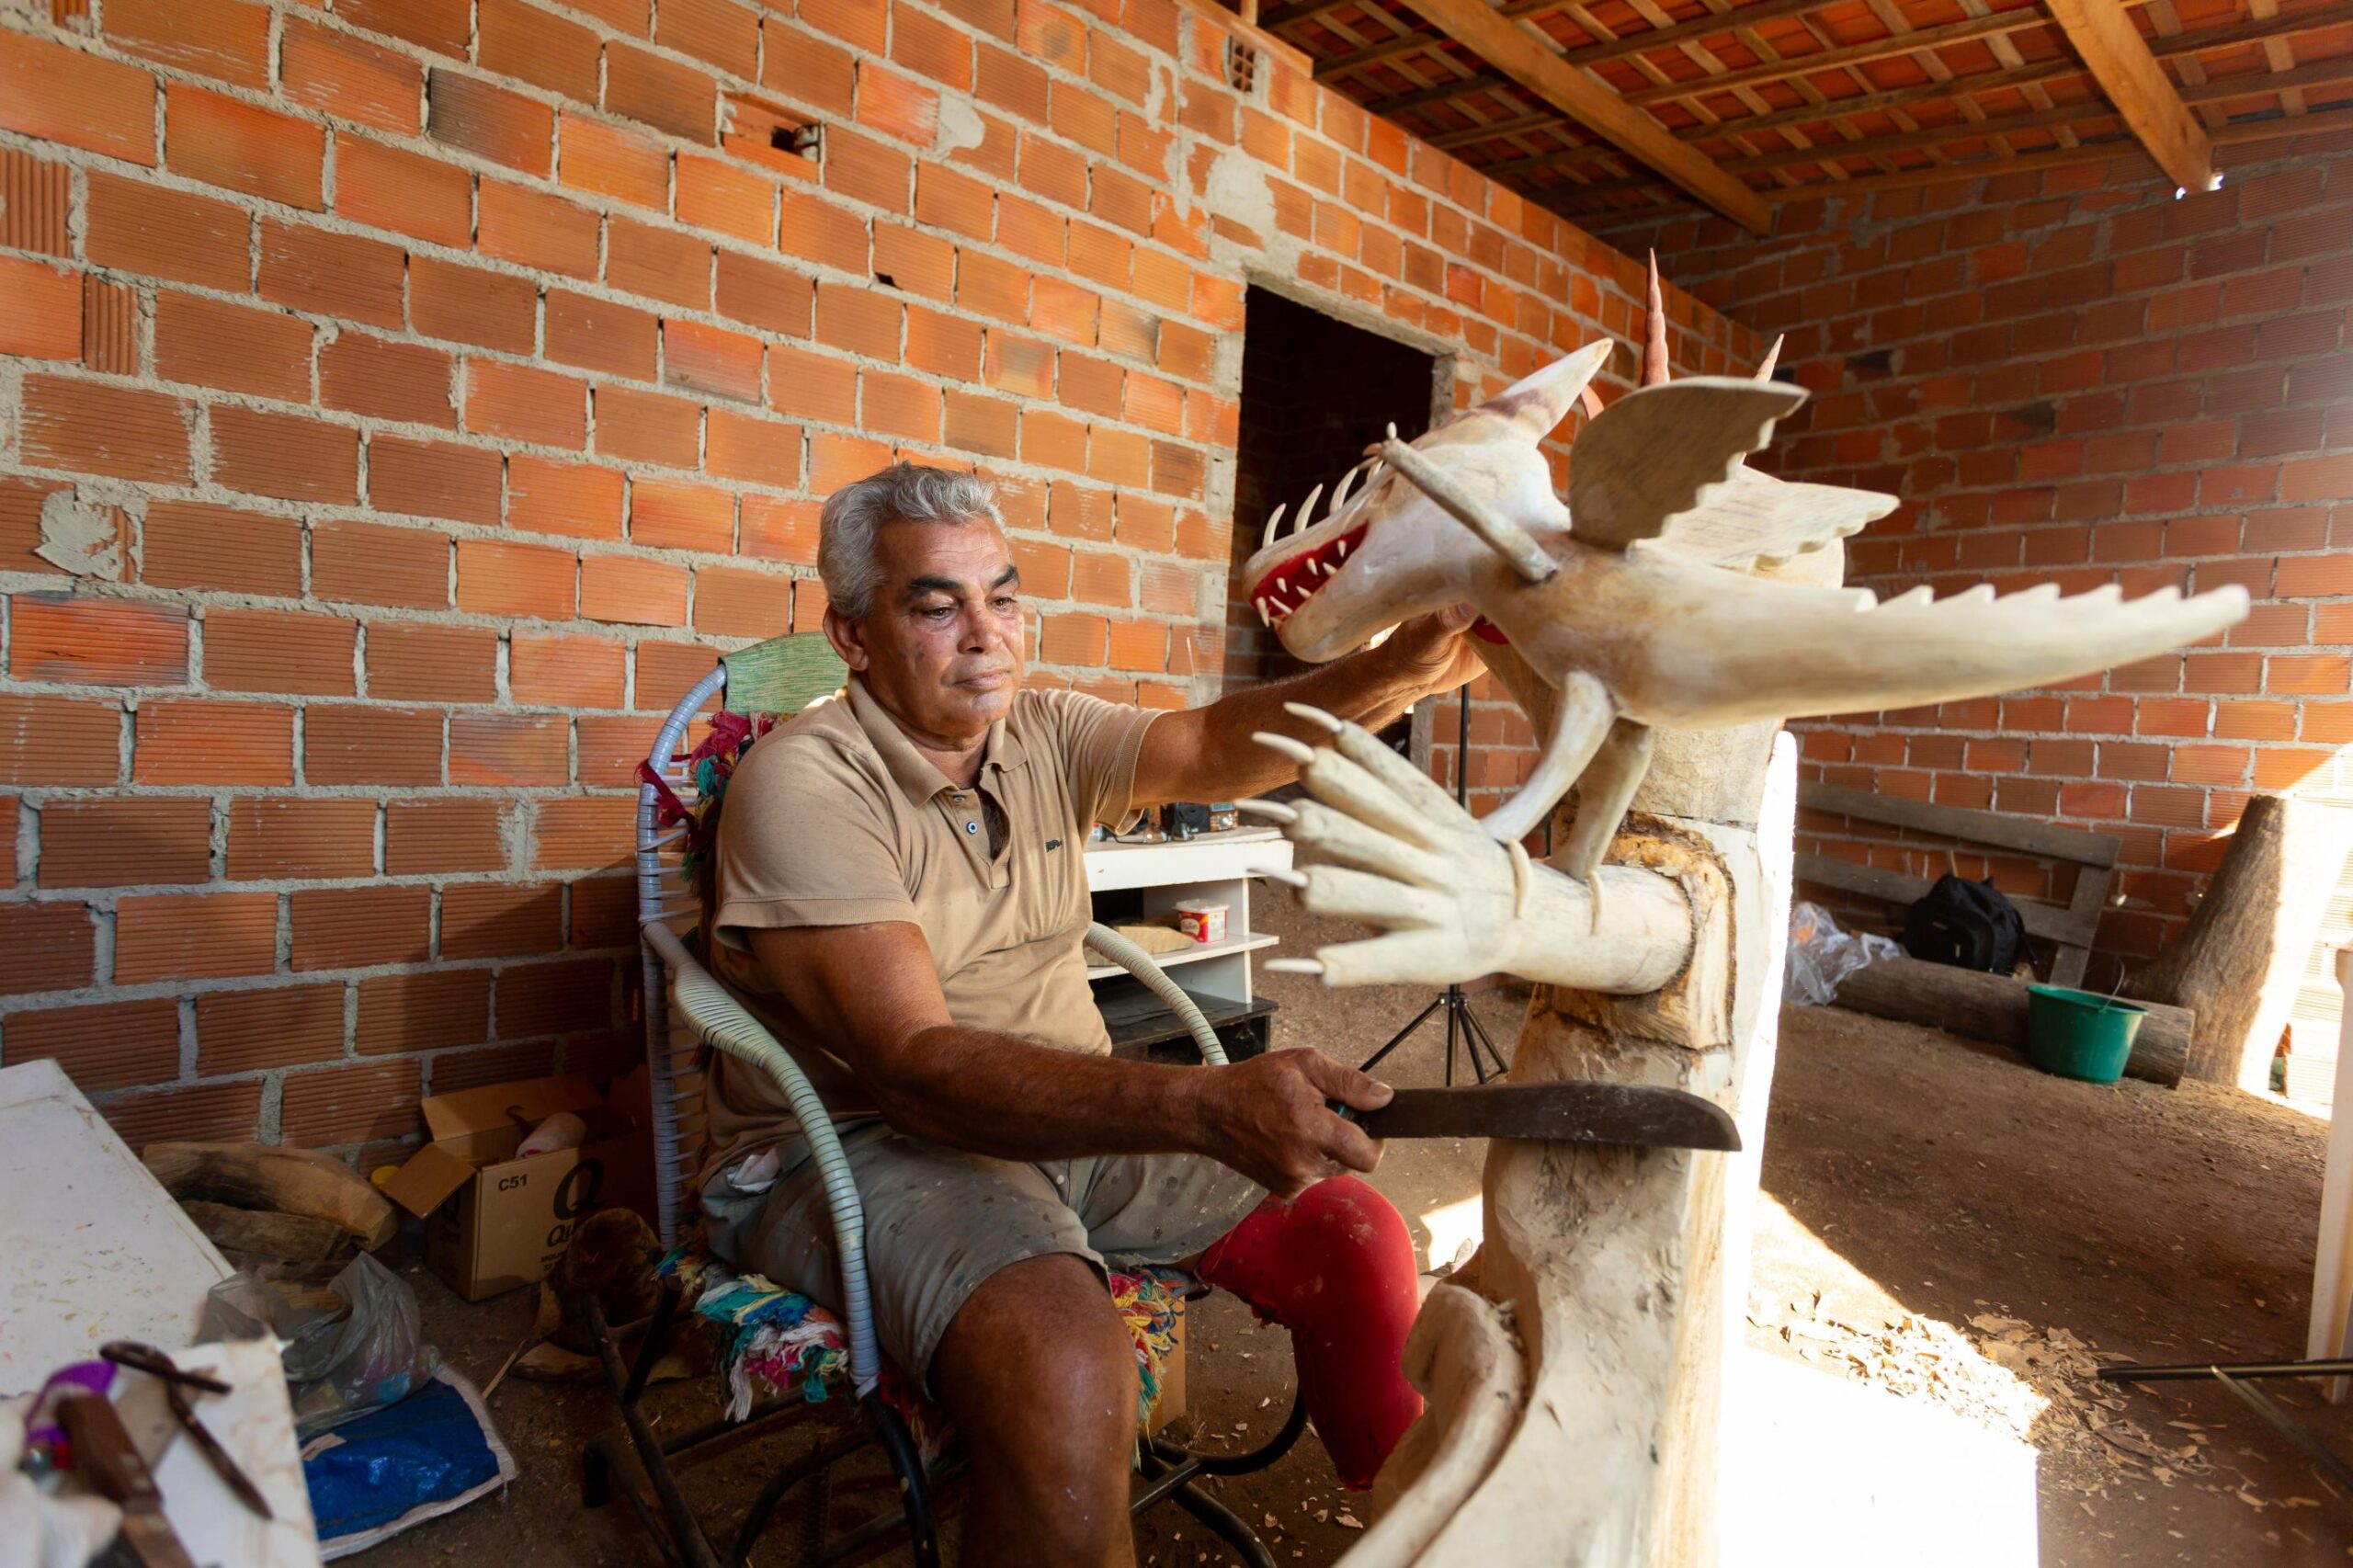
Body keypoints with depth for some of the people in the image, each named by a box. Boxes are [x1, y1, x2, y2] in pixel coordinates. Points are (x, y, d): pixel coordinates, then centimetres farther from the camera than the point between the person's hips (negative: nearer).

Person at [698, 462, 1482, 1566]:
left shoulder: (1044, 736, 6)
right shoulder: (800, 784, -16)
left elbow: (1218, 750, -9)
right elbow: (915, 1065, -26)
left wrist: (1399, 671, -29)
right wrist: (1206, 1107, -37)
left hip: (1073, 1114, 6)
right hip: (858, 1142, -5)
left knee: (1360, 1241, -8)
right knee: (1066, 1374, -36)